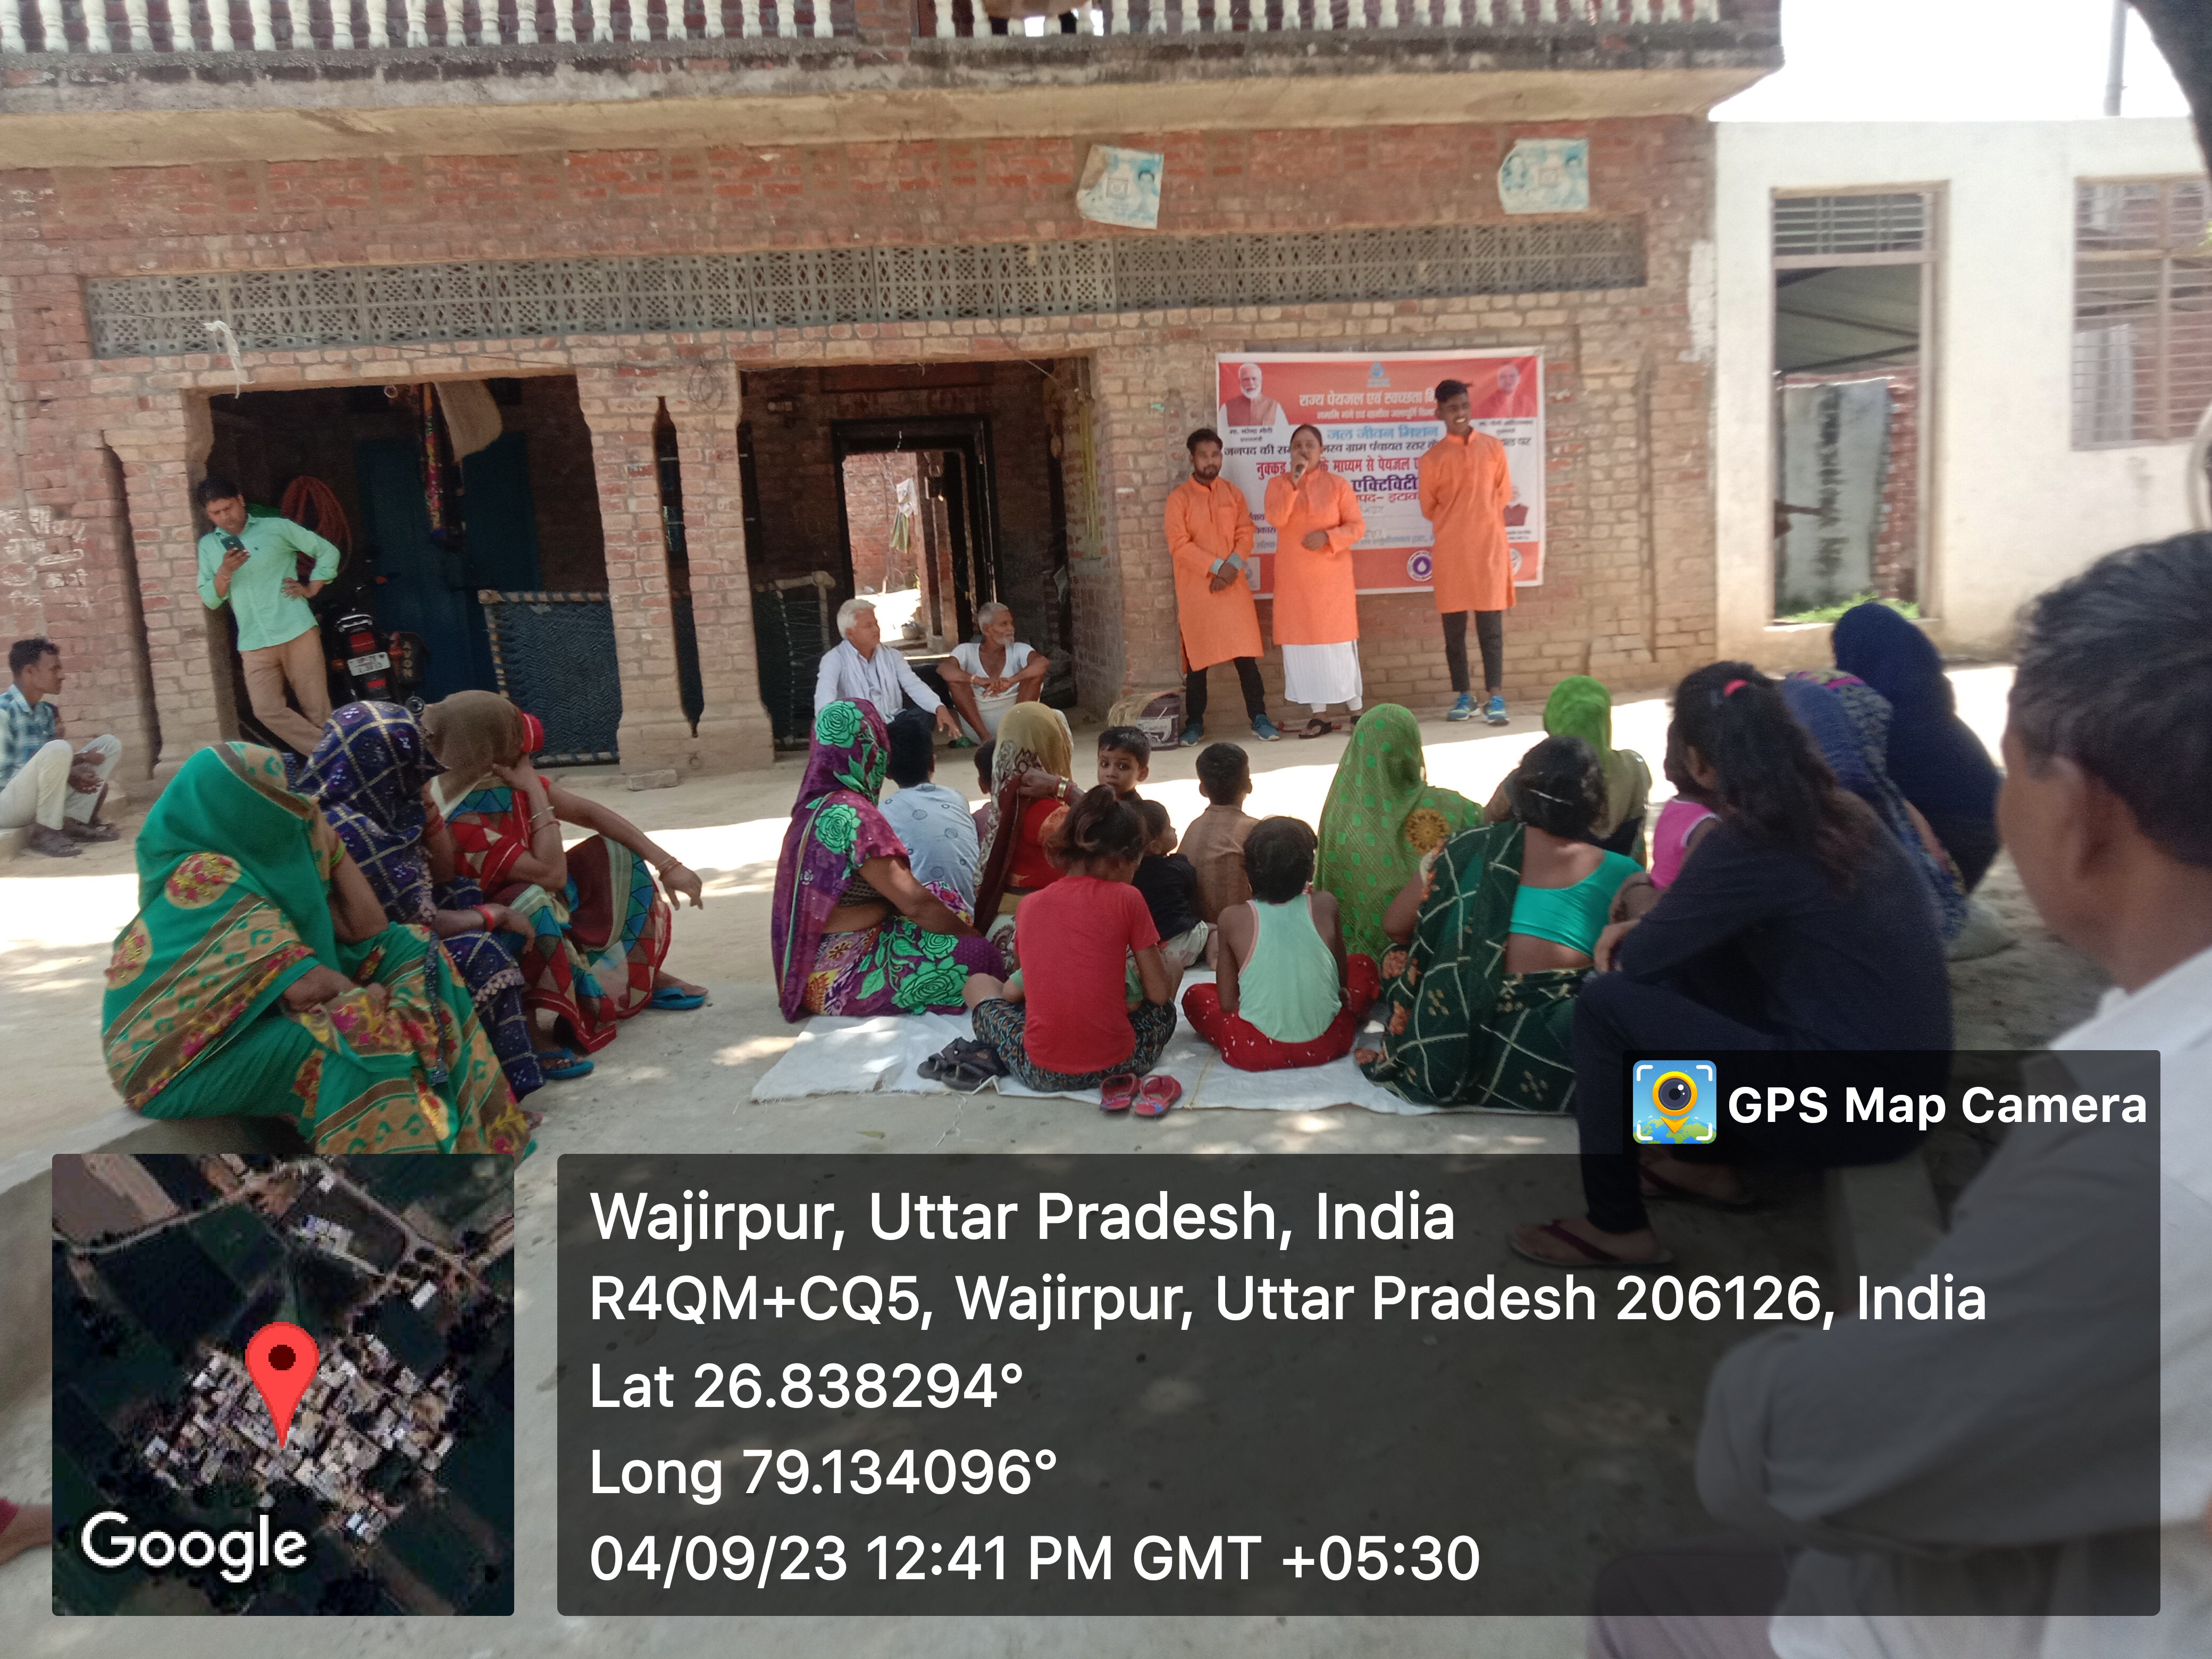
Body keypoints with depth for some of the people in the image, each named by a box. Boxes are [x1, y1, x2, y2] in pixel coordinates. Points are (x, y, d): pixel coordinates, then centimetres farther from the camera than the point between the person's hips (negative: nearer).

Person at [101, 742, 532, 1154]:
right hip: (182, 1060, -9)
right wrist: (369, 996, -12)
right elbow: (306, 985, -29)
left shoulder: (266, 858, 3)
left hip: (241, 1026, 9)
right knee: (362, 1031, -30)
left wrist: (328, 841, -1)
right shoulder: (208, 875, -23)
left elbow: (368, 930, 2)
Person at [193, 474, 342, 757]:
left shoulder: (276, 528, 7)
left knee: (317, 709, -4)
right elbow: (210, 601, 8)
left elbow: (328, 552, 12)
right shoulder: (208, 546, 14)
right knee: (267, 711, -11)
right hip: (254, 645, 3)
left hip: (297, 633, -3)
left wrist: (311, 588, 3)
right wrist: (225, 572, -9)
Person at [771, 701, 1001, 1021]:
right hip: (840, 977, -10)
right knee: (978, 955, -15)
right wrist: (974, 936, -7)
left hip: (817, 963, 10)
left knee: (945, 901, 15)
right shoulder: (854, 814, -21)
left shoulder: (815, 806, 8)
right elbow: (915, 903, -21)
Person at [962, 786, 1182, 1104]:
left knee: (979, 983, 27)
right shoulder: (1127, 899, -6)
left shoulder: (1030, 906, 3)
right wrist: (1159, 963, 20)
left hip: (1042, 1073, 1)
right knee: (1171, 971, 24)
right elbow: (1160, 994, -1)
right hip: (1115, 1066, -1)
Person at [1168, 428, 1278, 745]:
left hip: (1233, 586, 3)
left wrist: (1233, 566, -12)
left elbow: (1245, 534, 5)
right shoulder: (1179, 498, -2)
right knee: (1196, 658, 2)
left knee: (1246, 654, -1)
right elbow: (1179, 545, -10)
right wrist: (1215, 566, -16)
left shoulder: (1233, 493, 10)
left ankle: (1259, 718, 4)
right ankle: (1195, 722, 11)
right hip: (1195, 589, -2)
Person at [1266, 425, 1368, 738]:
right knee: (1303, 642, 1)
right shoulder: (1278, 483, 5)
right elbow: (1275, 519, -12)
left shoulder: (1338, 483, 1)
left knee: (1340, 640, -1)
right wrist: (1293, 481, -18)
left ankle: (1357, 710, 9)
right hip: (1294, 577, 2)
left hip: (1332, 574, -2)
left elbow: (1357, 526, -2)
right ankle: (1319, 715, 8)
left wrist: (1328, 537, -18)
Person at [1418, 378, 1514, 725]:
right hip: (1450, 551, 0)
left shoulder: (1493, 447, 6)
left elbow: (1504, 495, 11)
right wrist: (1455, 523, 8)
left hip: (1489, 547, 0)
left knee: (1491, 625, -2)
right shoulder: (1432, 458, 2)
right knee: (1454, 628, 3)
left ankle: (1495, 696, -1)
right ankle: (1463, 695, 11)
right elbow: (1428, 508, 8)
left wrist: (1478, 519, 8)